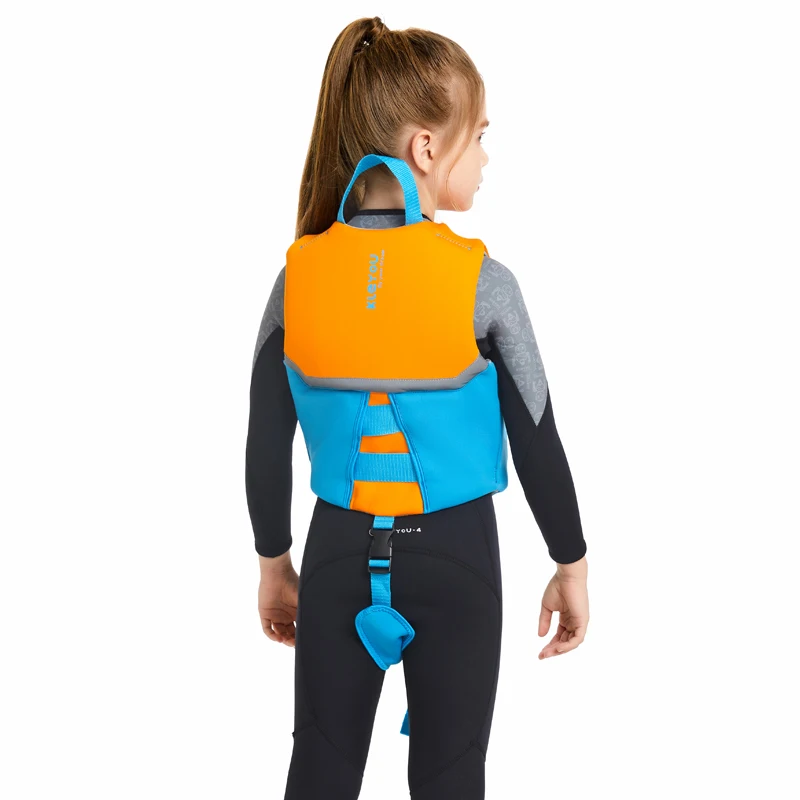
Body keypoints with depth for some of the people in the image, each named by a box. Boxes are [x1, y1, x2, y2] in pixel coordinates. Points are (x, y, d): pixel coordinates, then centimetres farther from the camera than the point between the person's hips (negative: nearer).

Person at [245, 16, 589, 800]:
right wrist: (571, 565, 6)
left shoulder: (299, 274, -9)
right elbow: (537, 442, -8)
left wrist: (273, 563, 13)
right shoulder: (482, 281, -16)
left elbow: (266, 444, -1)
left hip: (339, 555, 3)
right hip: (455, 558, -2)